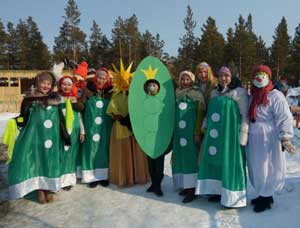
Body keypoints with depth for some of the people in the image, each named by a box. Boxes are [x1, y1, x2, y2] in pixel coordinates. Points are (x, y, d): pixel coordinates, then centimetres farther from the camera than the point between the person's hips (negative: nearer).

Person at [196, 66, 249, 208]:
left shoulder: (239, 92, -3)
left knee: (229, 163, -3)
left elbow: (245, 115, -7)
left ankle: (232, 197, 7)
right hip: (214, 134, 6)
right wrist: (205, 127, 11)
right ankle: (217, 191, 21)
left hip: (230, 134, -6)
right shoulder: (215, 92, 15)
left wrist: (242, 136, -13)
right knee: (215, 161, 8)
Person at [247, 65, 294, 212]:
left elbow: (284, 118, -15)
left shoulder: (275, 95, -10)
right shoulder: (252, 96, 12)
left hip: (268, 139, -7)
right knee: (255, 168, 13)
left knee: (266, 168, 2)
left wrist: (285, 138, -22)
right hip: (254, 139, 7)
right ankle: (262, 195, 30)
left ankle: (266, 199, 19)